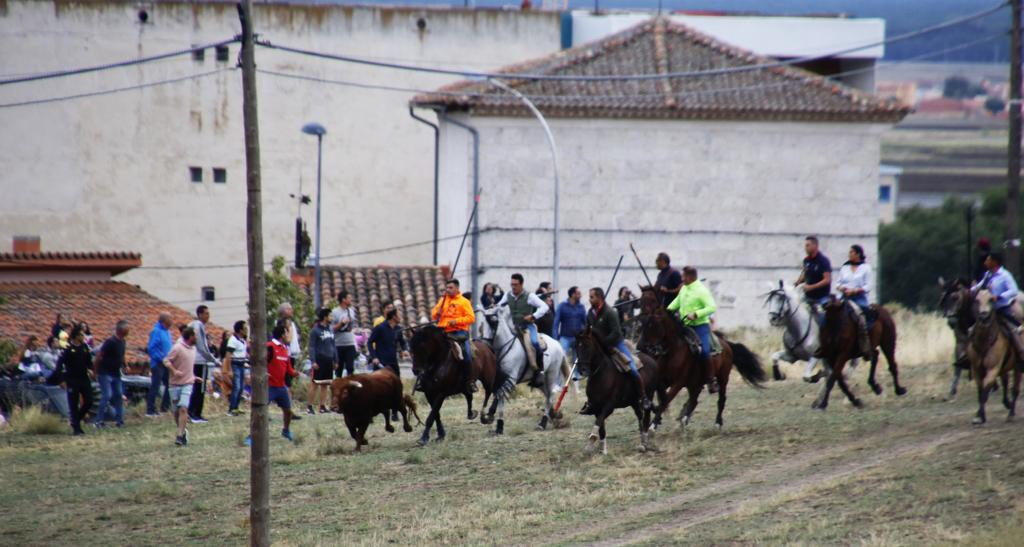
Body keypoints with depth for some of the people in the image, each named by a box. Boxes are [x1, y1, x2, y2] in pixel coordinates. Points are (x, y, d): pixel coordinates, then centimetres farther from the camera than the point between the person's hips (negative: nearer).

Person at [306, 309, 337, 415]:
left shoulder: (330, 329, 14)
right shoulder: (315, 330, -7)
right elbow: (312, 346, -9)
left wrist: (335, 360, 16)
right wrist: (313, 361, -16)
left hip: (329, 361, 7)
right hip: (319, 360, -7)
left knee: (325, 384, 7)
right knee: (315, 384, -6)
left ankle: (322, 407, 11)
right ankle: (310, 407, -1)